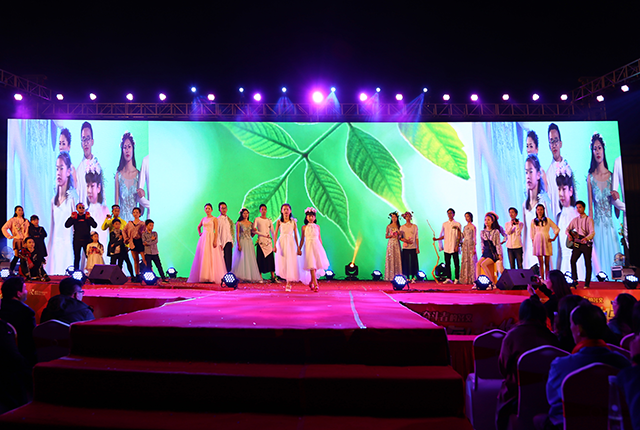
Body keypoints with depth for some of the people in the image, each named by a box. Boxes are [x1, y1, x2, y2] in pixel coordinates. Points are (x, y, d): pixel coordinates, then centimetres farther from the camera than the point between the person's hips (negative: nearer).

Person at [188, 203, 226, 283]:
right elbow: (199, 227, 35)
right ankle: (203, 277, 3)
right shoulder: (203, 219, 15)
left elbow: (216, 231, -7)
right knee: (202, 258, 0)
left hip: (211, 238, -5)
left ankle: (212, 277, -6)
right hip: (203, 239, 5)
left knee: (211, 257, -8)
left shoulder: (214, 219, 1)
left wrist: (215, 241, -16)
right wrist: (199, 233, 17)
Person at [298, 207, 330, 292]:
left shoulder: (317, 227, 9)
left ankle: (311, 282, 25)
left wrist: (321, 248, 15)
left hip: (317, 246, 3)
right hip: (308, 246, -3)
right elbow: (302, 239, 6)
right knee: (312, 265, -11)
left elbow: (319, 238, 14)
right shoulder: (304, 227, 3)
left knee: (317, 265, 5)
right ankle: (315, 285, -13)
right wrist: (299, 249, 5)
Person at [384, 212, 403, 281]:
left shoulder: (399, 226, 10)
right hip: (391, 243, -2)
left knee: (397, 258, -2)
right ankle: (390, 276, -3)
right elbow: (386, 236, 5)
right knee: (390, 259, -5)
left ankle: (397, 275, 0)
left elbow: (400, 236, 14)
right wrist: (391, 235, -12)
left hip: (397, 243, 2)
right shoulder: (389, 226, 5)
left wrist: (400, 234, -7)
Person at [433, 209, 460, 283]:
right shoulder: (444, 224, 13)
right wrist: (437, 239, 4)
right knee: (447, 263, 3)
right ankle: (449, 278, 9)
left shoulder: (457, 224, 2)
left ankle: (456, 279, 5)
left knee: (456, 263, -1)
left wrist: (457, 246, -9)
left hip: (454, 248, -3)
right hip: (446, 247, 4)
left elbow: (459, 236, -1)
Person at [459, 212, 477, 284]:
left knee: (471, 261, -6)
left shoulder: (473, 227, -4)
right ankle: (465, 279, 6)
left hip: (471, 245, -6)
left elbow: (474, 238, -8)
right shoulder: (465, 227, 15)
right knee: (465, 261, 3)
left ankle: (471, 279, -3)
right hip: (465, 245, 6)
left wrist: (474, 248, -13)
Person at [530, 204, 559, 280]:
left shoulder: (547, 220, 4)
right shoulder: (533, 221, 8)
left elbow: (557, 229, 9)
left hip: (546, 242, -1)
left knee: (547, 263, 0)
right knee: (541, 263, -1)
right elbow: (532, 234, 12)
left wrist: (554, 238, 1)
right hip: (538, 242, 1)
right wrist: (533, 244, 5)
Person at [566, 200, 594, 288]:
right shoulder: (575, 220, 13)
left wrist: (586, 238, -32)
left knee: (588, 263, -1)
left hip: (586, 244, -3)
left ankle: (587, 283, 6)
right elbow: (567, 229, 18)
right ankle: (575, 280, -3)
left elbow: (592, 232, -13)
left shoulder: (589, 219, -2)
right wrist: (569, 234, -6)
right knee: (573, 260, -11)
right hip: (577, 244, 4)